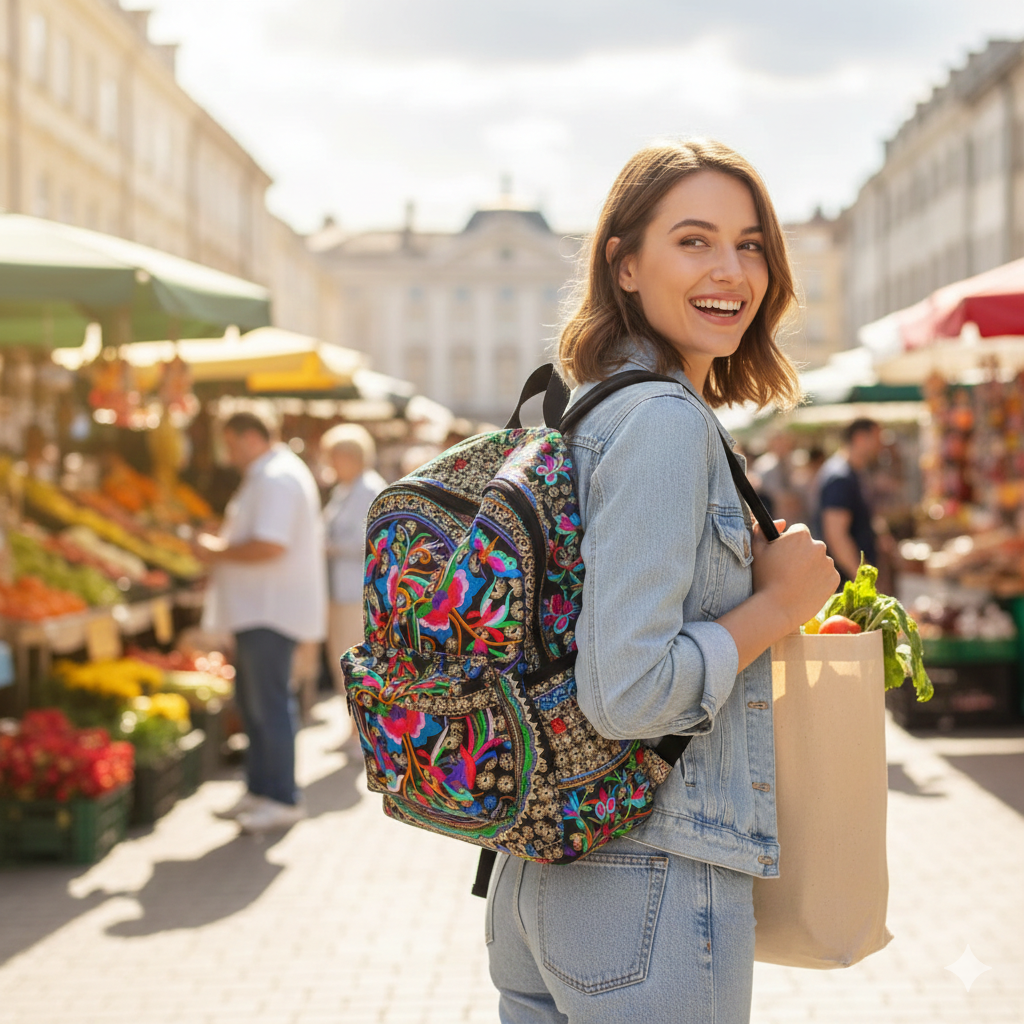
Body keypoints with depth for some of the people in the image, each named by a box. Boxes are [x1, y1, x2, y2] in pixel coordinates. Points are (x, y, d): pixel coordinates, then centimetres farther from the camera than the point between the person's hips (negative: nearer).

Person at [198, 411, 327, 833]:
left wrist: (220, 552, -14)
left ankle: (282, 799, -3)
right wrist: (223, 551, 14)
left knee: (269, 704, -8)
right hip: (257, 609, 11)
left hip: (271, 612, -11)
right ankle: (261, 789, 24)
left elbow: (268, 547, -28)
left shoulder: (277, 480, -18)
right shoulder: (265, 477, 18)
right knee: (253, 701, 16)